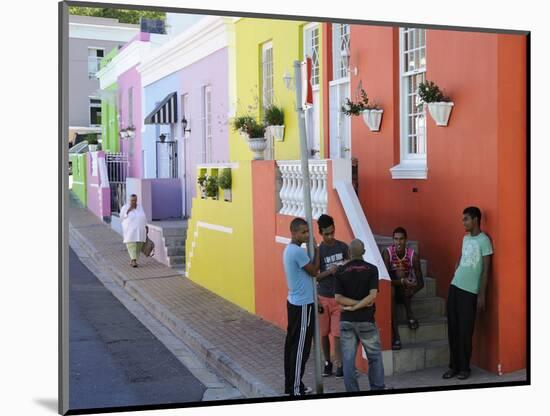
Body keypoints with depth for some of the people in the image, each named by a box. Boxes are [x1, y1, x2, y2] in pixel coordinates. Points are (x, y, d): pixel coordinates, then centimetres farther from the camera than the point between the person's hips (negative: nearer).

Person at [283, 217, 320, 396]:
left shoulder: (289, 249, 10)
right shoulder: (298, 251, -21)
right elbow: (314, 271, -12)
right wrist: (317, 250, -4)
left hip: (293, 301, 10)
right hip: (303, 304, -10)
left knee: (291, 343, 13)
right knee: (301, 347, -4)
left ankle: (290, 384, 20)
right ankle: (296, 389, 1)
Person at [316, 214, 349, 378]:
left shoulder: (343, 247, -1)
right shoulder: (318, 251, -7)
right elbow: (314, 276, -6)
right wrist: (329, 272, -20)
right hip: (323, 297, 0)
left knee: (337, 334, -4)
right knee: (323, 333, 9)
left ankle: (339, 365, 3)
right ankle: (327, 362, 24)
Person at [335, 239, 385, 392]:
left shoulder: (341, 271, 0)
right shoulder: (371, 269, -4)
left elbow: (338, 298, -7)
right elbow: (372, 296, -13)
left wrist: (352, 304, -5)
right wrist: (358, 306, -8)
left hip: (346, 321, 1)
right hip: (366, 321, -1)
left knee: (348, 359, 5)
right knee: (375, 357, 12)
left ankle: (352, 392, 6)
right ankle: (378, 389, 15)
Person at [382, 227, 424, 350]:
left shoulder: (413, 255, -12)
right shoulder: (387, 253, -16)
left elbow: (420, 282, -12)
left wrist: (413, 289, -34)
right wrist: (402, 281, -41)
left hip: (405, 292, 1)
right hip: (392, 288, -1)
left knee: (400, 271, -27)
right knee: (390, 290, -36)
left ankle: (409, 314, -23)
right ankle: (395, 335, -40)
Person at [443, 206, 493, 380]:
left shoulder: (484, 240, -8)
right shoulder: (465, 238, 13)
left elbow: (486, 270, -9)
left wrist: (482, 295, -11)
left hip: (470, 291, -7)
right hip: (454, 287, 7)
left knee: (465, 331, -2)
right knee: (453, 329, 6)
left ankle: (465, 368, 9)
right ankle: (454, 366, 13)